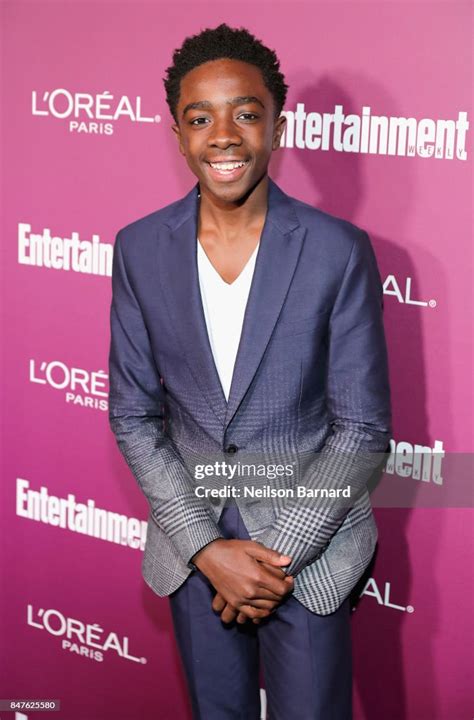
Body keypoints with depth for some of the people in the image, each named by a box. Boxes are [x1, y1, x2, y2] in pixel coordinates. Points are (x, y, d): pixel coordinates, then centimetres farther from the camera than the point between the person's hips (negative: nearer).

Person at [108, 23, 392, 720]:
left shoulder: (339, 251, -12)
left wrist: (279, 552, -14)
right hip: (192, 546, 3)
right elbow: (134, 415, -1)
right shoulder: (140, 249, -4)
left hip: (309, 544, -2)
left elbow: (363, 427, -9)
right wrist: (207, 549, -10)